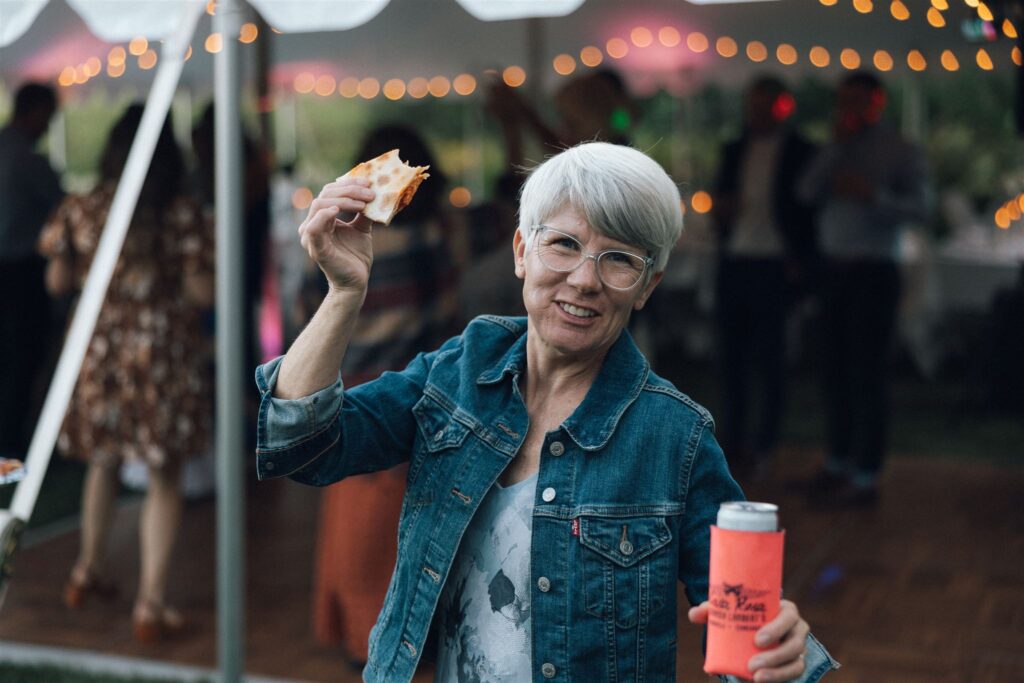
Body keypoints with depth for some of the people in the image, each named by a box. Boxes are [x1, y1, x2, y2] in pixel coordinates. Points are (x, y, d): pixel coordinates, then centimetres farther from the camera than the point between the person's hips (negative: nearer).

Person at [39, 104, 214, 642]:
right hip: (164, 355, -4)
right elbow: (201, 293, -13)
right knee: (164, 478, 6)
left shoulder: (79, 212, -2)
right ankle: (151, 604, 6)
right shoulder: (183, 218, -12)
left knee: (103, 461, 23)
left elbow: (57, 281, 6)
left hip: (98, 350, 4)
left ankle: (89, 571, 39)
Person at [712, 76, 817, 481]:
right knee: (733, 356, 6)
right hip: (733, 263, 5)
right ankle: (734, 443, 13)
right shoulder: (734, 151, 14)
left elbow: (811, 210, -2)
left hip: (774, 267, -5)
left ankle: (763, 448, 3)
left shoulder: (800, 153, -2)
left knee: (768, 358, -3)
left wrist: (801, 263, -10)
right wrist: (721, 207, -1)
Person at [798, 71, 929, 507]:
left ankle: (866, 478, -2)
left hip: (873, 272, -5)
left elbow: (920, 207, -8)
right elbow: (807, 192, 0)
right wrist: (837, 145, -6)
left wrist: (873, 195, -21)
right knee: (836, 369, 9)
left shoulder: (900, 152, 0)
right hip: (833, 269, 5)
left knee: (867, 373, -6)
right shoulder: (835, 150, 14)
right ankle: (838, 463, 20)